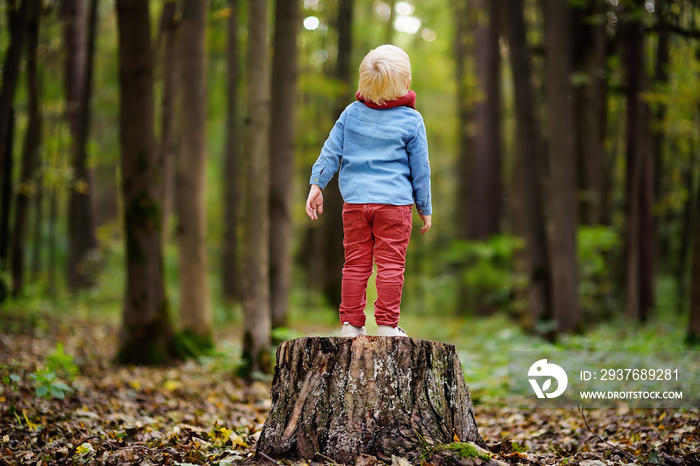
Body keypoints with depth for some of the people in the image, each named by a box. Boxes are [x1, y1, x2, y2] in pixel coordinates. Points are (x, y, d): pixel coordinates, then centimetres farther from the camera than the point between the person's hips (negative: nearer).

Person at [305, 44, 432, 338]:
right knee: (390, 264, 1)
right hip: (395, 203, -3)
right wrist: (425, 208, 10)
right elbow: (420, 168, 2)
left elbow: (331, 151, 4)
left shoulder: (351, 113, 5)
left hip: (355, 201, 3)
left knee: (355, 264, 8)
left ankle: (351, 324, 11)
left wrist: (317, 184, 10)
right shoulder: (411, 120, -2)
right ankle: (387, 325, 1)